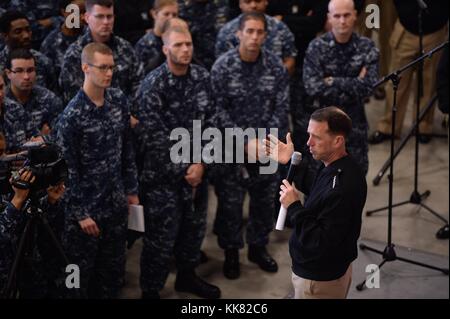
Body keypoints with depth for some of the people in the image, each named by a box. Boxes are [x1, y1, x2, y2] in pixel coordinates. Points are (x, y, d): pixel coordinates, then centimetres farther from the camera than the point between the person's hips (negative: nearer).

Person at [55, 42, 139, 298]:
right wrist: (80, 213, -13)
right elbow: (68, 168, -15)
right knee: (82, 270, 8)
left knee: (114, 268, 16)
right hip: (87, 205, -5)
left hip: (116, 202, 6)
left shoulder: (120, 100, 1)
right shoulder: (72, 115, -18)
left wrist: (132, 190, 10)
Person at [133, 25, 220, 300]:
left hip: (195, 168, 6)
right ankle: (150, 290, 17)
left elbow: (209, 122, 2)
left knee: (195, 226, 18)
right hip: (164, 174, -5)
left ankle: (187, 276, 40)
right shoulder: (153, 85, -16)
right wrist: (184, 170, -13)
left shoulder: (202, 76, 0)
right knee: (162, 236, 1)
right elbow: (154, 138, -17)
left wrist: (200, 163, -8)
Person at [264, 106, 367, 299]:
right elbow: (317, 192, 15)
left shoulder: (342, 187, -34)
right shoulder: (339, 167, -4)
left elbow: (323, 243, -31)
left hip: (320, 280, -9)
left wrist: (294, 207, -25)